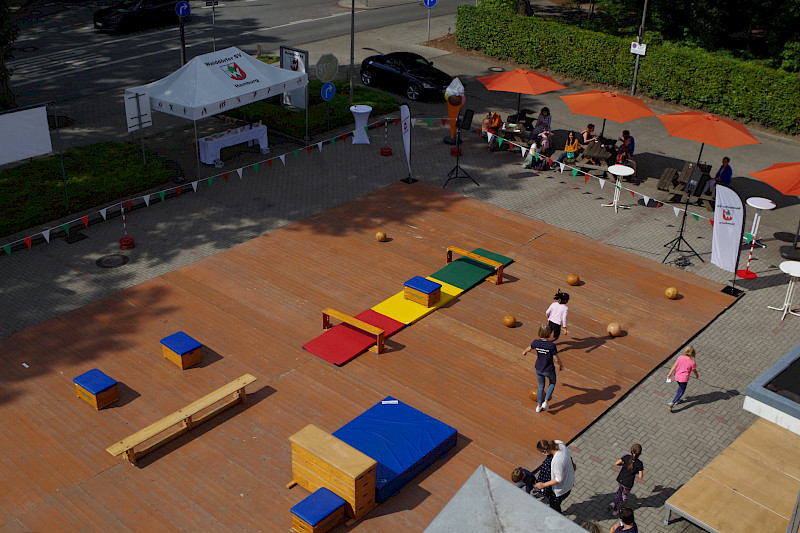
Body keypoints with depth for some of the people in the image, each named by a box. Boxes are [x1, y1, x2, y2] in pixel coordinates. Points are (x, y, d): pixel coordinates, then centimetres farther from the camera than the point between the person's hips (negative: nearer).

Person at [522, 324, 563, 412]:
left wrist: (524, 351, 30)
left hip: (538, 369, 3)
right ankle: (545, 402, 18)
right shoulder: (552, 345, -28)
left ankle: (539, 406, 36)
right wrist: (561, 365, 2)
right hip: (549, 370, -3)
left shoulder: (536, 342, -16)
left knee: (541, 386, 26)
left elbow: (529, 348, 6)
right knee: (552, 383, 28)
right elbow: (556, 359, -20)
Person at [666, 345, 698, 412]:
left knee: (680, 387, 31)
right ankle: (672, 403, 0)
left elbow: (674, 366, -5)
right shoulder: (692, 362, -22)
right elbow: (694, 371, -4)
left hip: (677, 376, 5)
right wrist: (697, 376, 19)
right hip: (684, 378, -5)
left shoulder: (680, 357, -13)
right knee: (682, 391, 12)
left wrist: (670, 374, 8)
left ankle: (677, 399, 46)